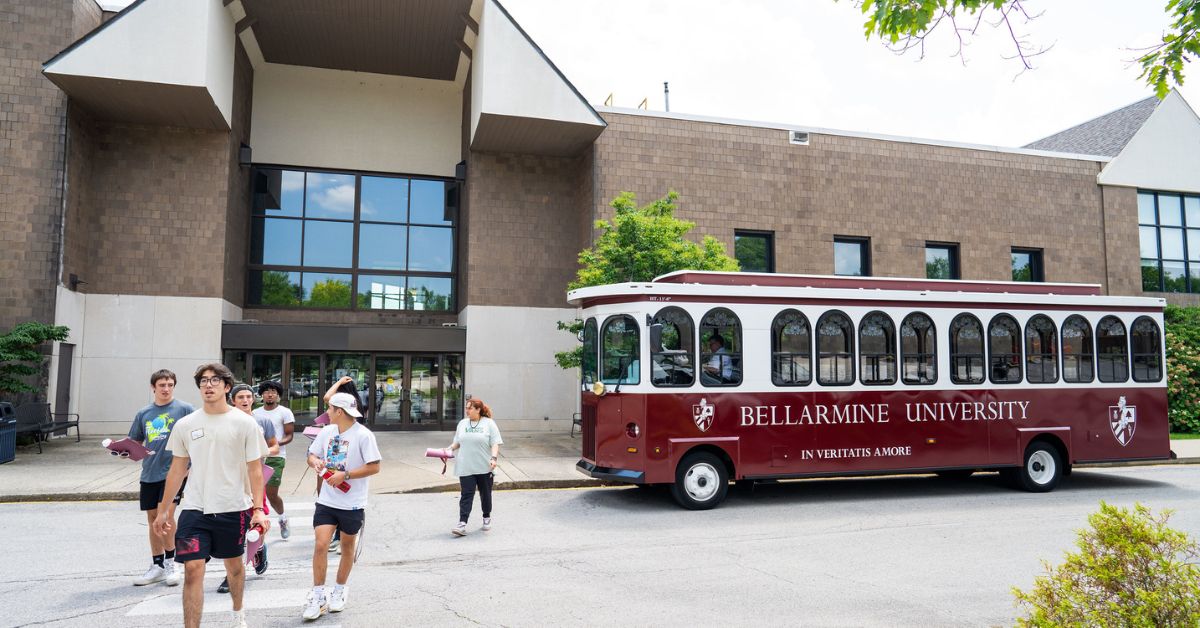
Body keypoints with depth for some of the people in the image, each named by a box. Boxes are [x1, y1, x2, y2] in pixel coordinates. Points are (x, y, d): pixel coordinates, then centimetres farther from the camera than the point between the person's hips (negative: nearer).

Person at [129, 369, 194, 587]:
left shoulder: (185, 409, -3)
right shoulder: (143, 413, 10)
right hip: (150, 473, 5)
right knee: (153, 519, 11)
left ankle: (170, 563, 1)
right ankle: (157, 567, 24)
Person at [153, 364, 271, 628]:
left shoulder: (245, 423, -6)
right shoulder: (185, 424, 2)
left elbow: (255, 470, -5)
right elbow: (177, 469, 10)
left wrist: (258, 509, -12)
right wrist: (163, 510, 11)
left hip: (233, 509, -1)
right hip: (194, 509, 1)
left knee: (234, 565, 17)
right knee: (193, 568, -10)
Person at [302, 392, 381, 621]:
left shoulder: (363, 435, -15)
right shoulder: (326, 432, 3)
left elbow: (374, 467, -16)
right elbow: (312, 455, 14)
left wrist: (344, 475, -21)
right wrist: (315, 462, -10)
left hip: (352, 504, -3)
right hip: (326, 501, 4)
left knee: (347, 547, 13)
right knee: (321, 545, -6)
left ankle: (339, 591, 31)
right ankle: (318, 595, 6)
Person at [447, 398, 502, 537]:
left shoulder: (489, 424, -2)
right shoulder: (462, 423, 10)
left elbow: (495, 443, -7)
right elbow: (457, 442, 16)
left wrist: (494, 458, -20)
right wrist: (449, 450, -1)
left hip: (484, 467, -2)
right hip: (466, 467, 2)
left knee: (485, 494, 12)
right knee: (466, 495, -6)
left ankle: (487, 518, 31)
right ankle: (462, 524, -11)